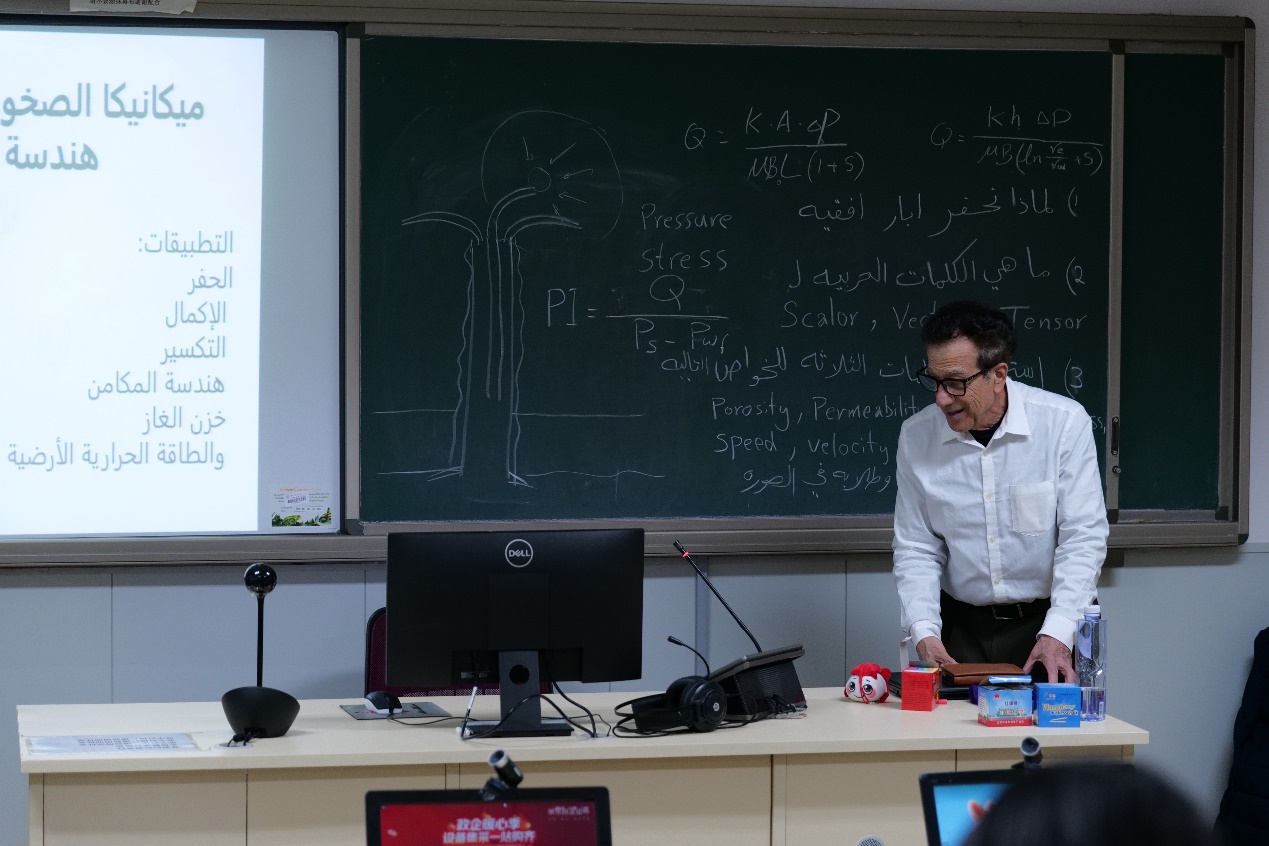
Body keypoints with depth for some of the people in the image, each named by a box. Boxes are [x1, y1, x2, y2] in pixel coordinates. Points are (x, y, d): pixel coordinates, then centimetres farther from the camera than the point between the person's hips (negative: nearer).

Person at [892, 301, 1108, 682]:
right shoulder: (916, 435, -2)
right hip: (962, 626, 2)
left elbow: (1083, 536, -11)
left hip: (1049, 624, -2)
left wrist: (1058, 633, -22)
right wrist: (924, 632, -11)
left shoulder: (1064, 422, -9)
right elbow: (916, 547, 4)